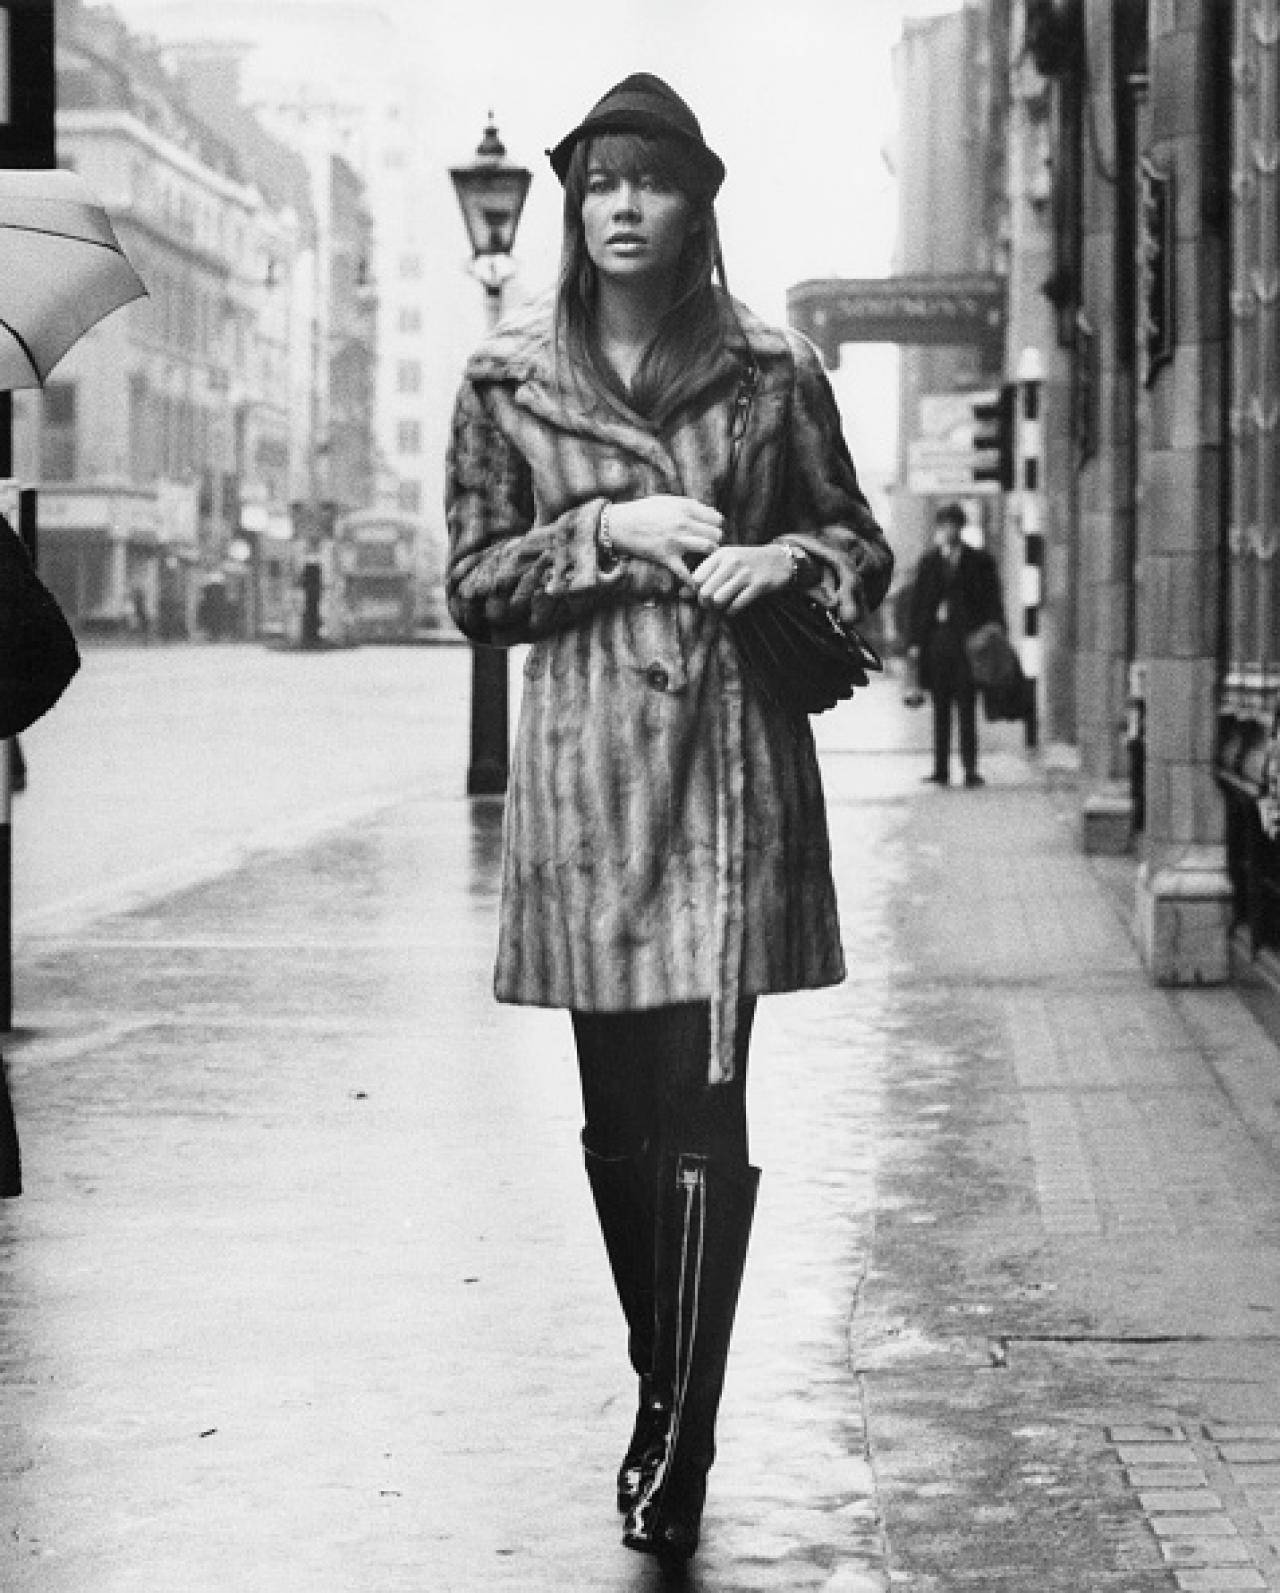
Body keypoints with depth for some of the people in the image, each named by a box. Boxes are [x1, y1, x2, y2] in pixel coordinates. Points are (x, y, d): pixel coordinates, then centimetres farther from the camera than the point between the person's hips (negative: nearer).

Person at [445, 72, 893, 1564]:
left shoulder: (774, 372, 5)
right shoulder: (507, 380, 6)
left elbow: (862, 547, 14)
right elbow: (473, 588, 7)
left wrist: (793, 558, -7)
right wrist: (607, 533, -8)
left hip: (733, 764, -1)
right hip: (584, 772, 2)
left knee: (702, 1106, -9)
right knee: (617, 1111, 8)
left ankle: (676, 1446, -6)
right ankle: (664, 1397, 26)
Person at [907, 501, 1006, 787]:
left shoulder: (979, 561, 4)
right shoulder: (930, 561, 11)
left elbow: (993, 603, 4)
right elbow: (919, 603, 11)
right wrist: (915, 642, 4)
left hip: (968, 642, -3)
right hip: (937, 640, 3)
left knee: (966, 707, -5)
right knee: (941, 708, 6)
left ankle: (970, 769, -3)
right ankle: (941, 769, 10)